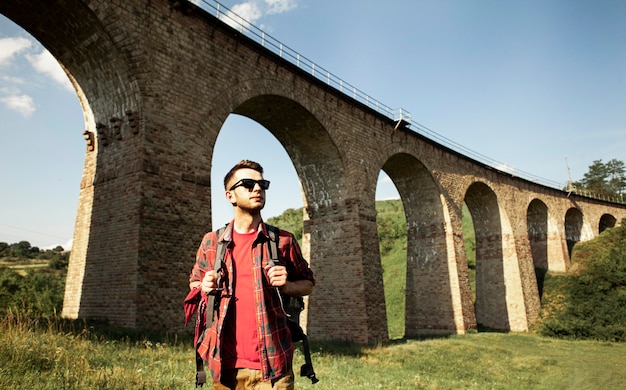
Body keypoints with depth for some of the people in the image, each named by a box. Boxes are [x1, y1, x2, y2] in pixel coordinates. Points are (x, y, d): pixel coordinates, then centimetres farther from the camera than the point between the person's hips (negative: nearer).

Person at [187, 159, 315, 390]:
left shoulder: (283, 240, 0)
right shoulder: (211, 242, 4)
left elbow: (308, 284, 8)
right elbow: (194, 282, 17)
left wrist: (287, 285, -12)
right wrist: (203, 287, -5)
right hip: (225, 364, 2)